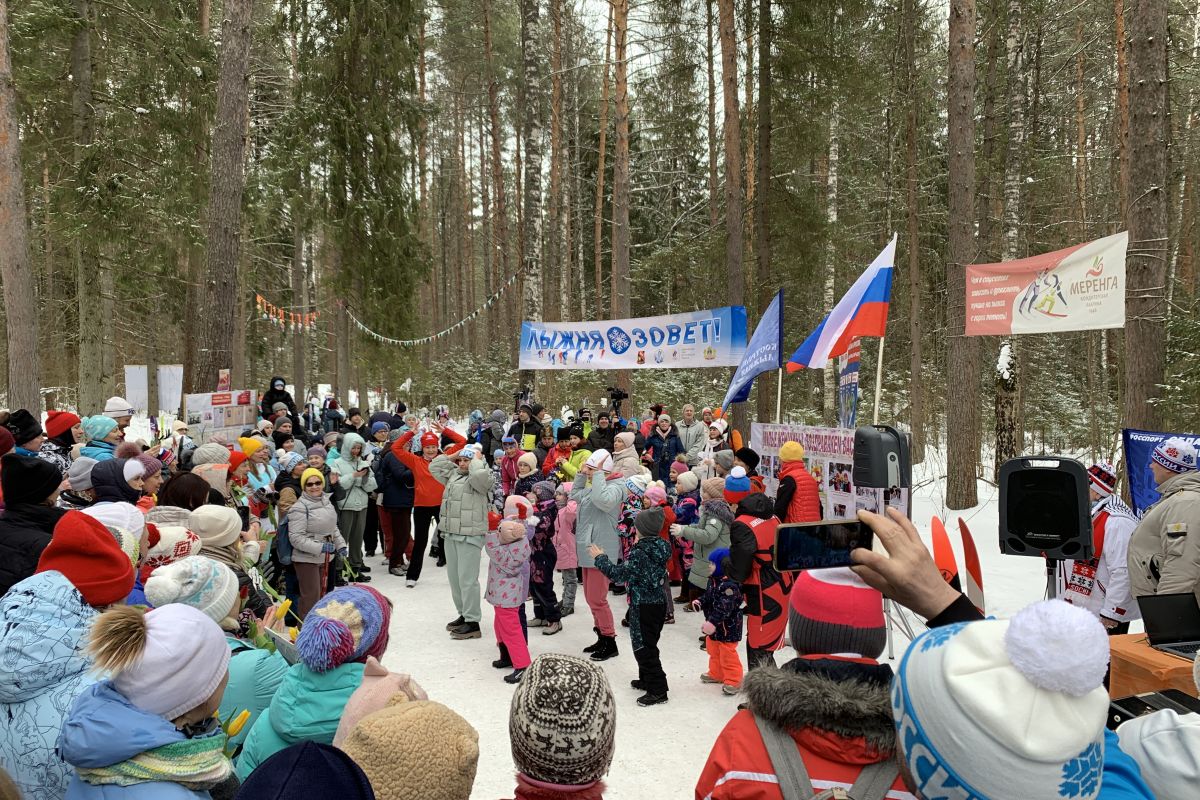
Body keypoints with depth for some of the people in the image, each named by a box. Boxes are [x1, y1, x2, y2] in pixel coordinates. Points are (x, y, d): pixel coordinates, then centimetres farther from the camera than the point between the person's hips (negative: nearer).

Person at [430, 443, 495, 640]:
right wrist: (454, 455, 13)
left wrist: (477, 458, -13)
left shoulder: (481, 479, -9)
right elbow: (434, 467, 24)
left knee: (467, 579, -7)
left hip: (470, 536, -9)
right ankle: (463, 614, 28)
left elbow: (480, 475, -32)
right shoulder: (453, 475, 16)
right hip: (451, 535, 9)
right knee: (454, 577, 15)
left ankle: (472, 622, -1)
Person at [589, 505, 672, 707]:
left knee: (643, 647, -1)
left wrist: (600, 558, -12)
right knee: (647, 644, 22)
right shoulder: (659, 547, 3)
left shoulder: (640, 552, -22)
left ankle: (657, 690, 3)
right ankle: (646, 680, 35)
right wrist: (637, 545, 19)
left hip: (643, 606, -9)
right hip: (658, 602, 9)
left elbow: (619, 574, -23)